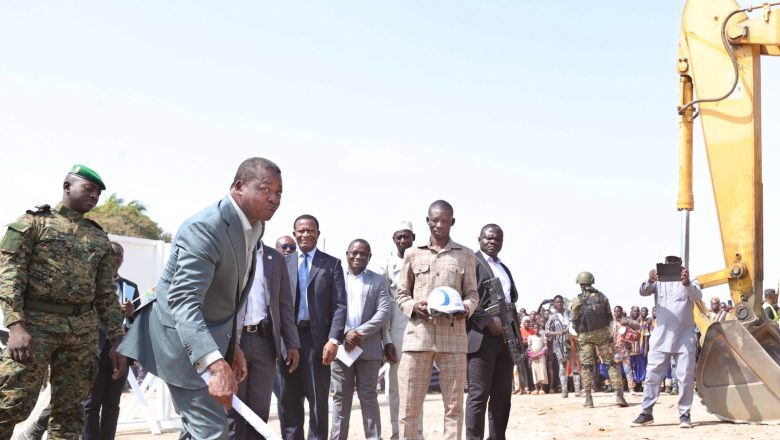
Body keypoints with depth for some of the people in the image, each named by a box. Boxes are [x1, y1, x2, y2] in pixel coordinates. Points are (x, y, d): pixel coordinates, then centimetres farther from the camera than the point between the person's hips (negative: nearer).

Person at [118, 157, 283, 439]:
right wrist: (217, 365, -49)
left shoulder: (253, 227, 5)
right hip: (184, 340, -10)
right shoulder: (205, 228, -26)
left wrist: (231, 345, 16)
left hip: (212, 336, 10)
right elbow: (184, 301, -38)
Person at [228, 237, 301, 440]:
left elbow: (285, 304, 11)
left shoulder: (275, 258, 12)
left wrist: (292, 344, 4)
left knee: (260, 410, 6)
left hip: (265, 341, 3)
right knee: (231, 410, 2)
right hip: (231, 340, -3)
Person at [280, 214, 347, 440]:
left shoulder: (332, 264, 6)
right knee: (289, 400, 7)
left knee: (318, 401, 4)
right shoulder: (283, 263, 10)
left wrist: (334, 339, -12)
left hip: (317, 338, -2)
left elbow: (340, 305, -1)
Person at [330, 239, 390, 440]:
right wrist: (345, 333, -14)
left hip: (369, 347, 0)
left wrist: (360, 332, -12)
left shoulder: (378, 280, 9)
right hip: (340, 346, 0)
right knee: (341, 396, 5)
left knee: (368, 397, 2)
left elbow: (384, 312, -1)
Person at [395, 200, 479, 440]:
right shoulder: (412, 253, 12)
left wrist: (466, 308, -10)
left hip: (453, 335, 0)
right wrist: (414, 306, -8)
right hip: (418, 333, 0)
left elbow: (472, 294, 12)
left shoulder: (466, 255, 12)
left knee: (454, 405, 2)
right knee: (409, 405, -1)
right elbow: (401, 294, 13)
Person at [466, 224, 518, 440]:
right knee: (479, 394, -9)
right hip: (482, 337, -8)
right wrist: (488, 322, -18)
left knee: (503, 395, 8)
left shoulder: (505, 269, 24)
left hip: (505, 337, 8)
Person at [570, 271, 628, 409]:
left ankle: (588, 399, 2)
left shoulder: (577, 300, -7)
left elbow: (574, 320, -2)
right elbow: (609, 316, 7)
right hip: (602, 333, 1)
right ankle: (619, 395, 0)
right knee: (610, 363, 7)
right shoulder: (602, 297, 1)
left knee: (587, 366, 5)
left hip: (585, 336, -1)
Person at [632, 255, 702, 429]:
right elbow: (643, 292, -9)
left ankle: (685, 414, 9)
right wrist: (649, 281, -32)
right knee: (652, 375, 1)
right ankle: (646, 412, 8)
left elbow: (697, 296, -15)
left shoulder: (690, 281, 5)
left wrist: (687, 283, -37)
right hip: (660, 338, 1)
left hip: (684, 338, -1)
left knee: (685, 377, -1)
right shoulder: (658, 281, 8)